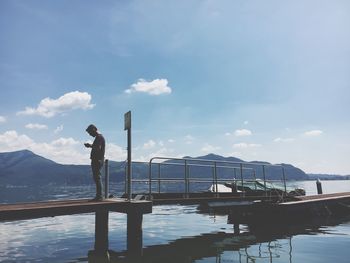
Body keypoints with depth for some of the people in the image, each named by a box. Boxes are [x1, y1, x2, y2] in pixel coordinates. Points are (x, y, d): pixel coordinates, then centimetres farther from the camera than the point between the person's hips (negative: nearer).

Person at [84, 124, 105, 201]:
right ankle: (98, 196, 16)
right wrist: (90, 146, 13)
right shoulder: (99, 137, 20)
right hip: (97, 161, 10)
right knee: (96, 178, 12)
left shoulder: (99, 137, -12)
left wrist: (90, 146, -8)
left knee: (97, 178, -9)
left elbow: (98, 148, -22)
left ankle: (99, 196, -8)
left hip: (97, 160, -10)